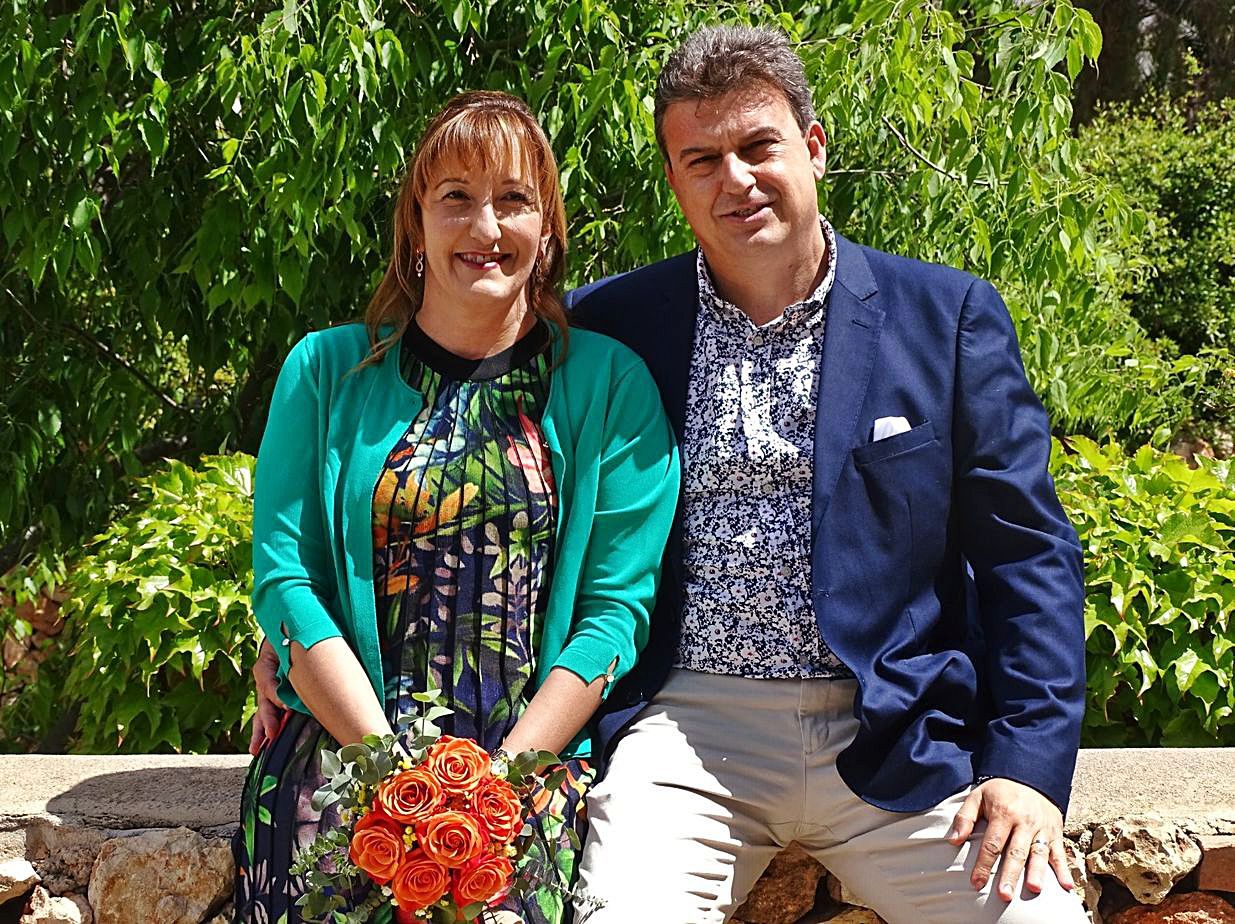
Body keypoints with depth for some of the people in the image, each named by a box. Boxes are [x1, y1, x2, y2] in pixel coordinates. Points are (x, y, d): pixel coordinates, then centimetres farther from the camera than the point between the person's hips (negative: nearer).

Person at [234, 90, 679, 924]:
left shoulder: (609, 384, 6)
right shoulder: (326, 370, 9)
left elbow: (617, 608, 1)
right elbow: (286, 580, 2)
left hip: (534, 753, -1)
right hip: (338, 737, 1)